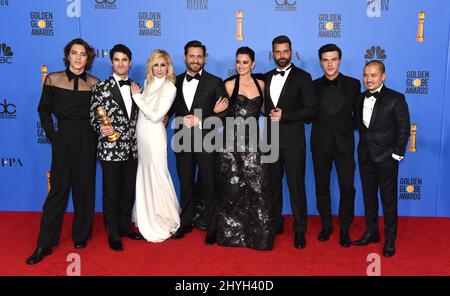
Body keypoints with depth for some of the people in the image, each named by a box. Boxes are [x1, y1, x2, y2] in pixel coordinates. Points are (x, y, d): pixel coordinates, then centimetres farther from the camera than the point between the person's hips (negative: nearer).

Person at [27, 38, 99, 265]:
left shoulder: (94, 83, 2)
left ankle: (81, 235, 25)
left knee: (84, 186, 8)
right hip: (63, 137, -1)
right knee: (58, 188, 1)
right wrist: (52, 134, -3)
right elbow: (44, 109, 5)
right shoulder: (53, 79, 1)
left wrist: (98, 133, -3)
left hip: (87, 139, 1)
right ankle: (45, 243, 10)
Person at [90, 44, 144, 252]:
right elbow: (93, 117, -6)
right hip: (110, 149, -4)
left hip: (132, 149, 5)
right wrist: (102, 128, -24)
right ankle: (113, 235, 19)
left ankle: (125, 226, 32)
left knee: (129, 191, 14)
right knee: (111, 193, 5)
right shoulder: (101, 88, -5)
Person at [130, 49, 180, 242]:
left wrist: (137, 96, -12)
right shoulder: (147, 82, 9)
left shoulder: (169, 87, -12)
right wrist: (136, 95, -3)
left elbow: (155, 116, -17)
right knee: (143, 177, 16)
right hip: (140, 135, 7)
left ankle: (163, 223, 19)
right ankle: (146, 218, 33)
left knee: (156, 177, 2)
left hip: (154, 137, -7)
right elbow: (142, 110, 12)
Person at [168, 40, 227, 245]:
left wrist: (200, 121, -15)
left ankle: (212, 228, 16)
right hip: (183, 142, 4)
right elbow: (172, 108, 17)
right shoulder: (176, 82, 9)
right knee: (185, 186, 14)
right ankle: (185, 223, 29)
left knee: (210, 187, 3)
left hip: (205, 142, -3)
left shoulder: (215, 82, -3)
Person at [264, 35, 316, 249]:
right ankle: (275, 223, 25)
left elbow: (311, 109, -9)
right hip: (271, 139, 5)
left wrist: (284, 116, -15)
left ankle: (300, 230, 9)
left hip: (293, 141, -5)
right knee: (273, 184, 11)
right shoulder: (267, 77, 13)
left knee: (296, 186, -1)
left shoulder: (302, 77, -2)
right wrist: (270, 113, -1)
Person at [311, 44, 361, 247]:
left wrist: (350, 129, -3)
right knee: (322, 187, 10)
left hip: (344, 144, -1)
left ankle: (345, 229, 14)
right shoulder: (314, 86, 4)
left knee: (347, 188, -3)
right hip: (320, 144, 1)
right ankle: (326, 225, 26)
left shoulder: (353, 84, 2)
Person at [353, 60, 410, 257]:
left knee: (388, 199, 4)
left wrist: (397, 154, -11)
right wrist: (363, 148, 1)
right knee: (369, 197, 14)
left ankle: (390, 239, 18)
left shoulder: (395, 99, -9)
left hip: (386, 158, -5)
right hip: (366, 157, 5)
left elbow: (404, 129, -9)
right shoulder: (360, 99, 7)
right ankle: (371, 232, 29)